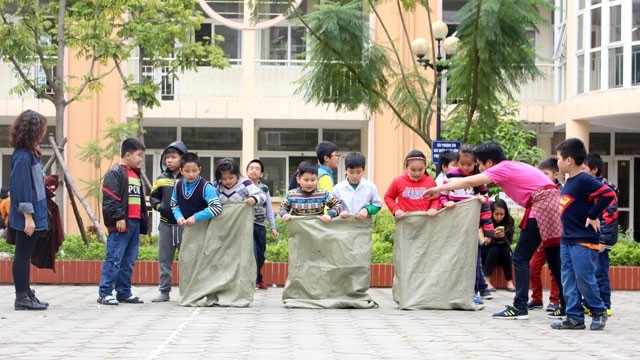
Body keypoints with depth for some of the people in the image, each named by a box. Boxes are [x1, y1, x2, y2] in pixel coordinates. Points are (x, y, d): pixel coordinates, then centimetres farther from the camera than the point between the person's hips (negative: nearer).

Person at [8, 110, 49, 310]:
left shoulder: (29, 153, 13)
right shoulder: (22, 155, -16)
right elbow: (21, 187, -19)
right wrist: (28, 216, -20)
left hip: (35, 214, 9)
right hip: (27, 217, -9)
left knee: (25, 255, 13)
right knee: (23, 255, -3)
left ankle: (26, 295, 18)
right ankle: (22, 298, 1)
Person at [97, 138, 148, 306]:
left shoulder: (136, 174, 22)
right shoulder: (115, 173, -7)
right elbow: (110, 198, -16)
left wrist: (143, 221, 23)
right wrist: (119, 218, -21)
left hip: (135, 223, 9)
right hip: (121, 223, -9)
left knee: (129, 260, 11)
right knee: (114, 258, -9)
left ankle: (124, 292, 17)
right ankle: (104, 293, -7)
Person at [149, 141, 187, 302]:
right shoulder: (161, 179, 7)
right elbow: (153, 197, 17)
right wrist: (158, 206, -2)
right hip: (165, 224, 4)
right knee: (164, 259, 8)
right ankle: (164, 291, 14)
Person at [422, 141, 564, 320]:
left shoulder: (502, 169, -5)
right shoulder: (514, 166, 20)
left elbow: (470, 182, -8)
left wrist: (439, 189, -4)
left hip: (541, 205, -9)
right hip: (551, 205, 9)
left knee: (520, 257, -4)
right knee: (554, 258, 12)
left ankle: (520, 307, -5)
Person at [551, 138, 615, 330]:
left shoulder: (584, 181, -14)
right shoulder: (568, 182, 13)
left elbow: (608, 194, -24)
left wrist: (593, 215, -18)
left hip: (584, 241, -9)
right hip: (567, 239, 9)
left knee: (584, 278, -5)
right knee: (568, 280, 6)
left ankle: (599, 312, 12)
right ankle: (574, 317, 10)